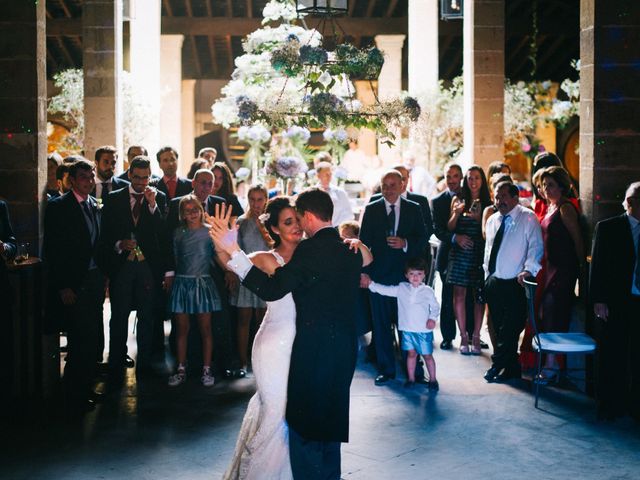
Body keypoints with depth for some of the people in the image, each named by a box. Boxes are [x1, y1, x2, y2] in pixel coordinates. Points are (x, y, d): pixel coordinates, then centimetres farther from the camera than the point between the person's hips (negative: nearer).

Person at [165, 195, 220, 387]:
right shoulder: (178, 233, 7)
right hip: (181, 283, 2)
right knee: (182, 328, 6)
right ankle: (181, 369, 13)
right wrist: (169, 277, 4)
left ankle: (206, 369, 10)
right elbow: (174, 258, 12)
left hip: (203, 283, -2)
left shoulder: (210, 231, -1)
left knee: (205, 328, 3)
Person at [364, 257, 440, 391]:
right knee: (411, 354, 11)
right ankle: (411, 378, 23)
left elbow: (435, 306, 3)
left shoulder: (428, 291, -2)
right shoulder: (401, 288, 3)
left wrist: (432, 318, -13)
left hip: (424, 330, -2)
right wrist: (371, 284, -2)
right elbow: (386, 290, 5)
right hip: (407, 329, 2)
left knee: (427, 355, 6)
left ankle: (433, 380, 18)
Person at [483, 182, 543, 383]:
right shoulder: (492, 220, 15)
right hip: (494, 282, 6)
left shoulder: (528, 218, -3)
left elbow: (535, 246, -11)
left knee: (510, 328, -6)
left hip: (515, 283, -6)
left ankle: (498, 365, 3)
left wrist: (528, 269, -24)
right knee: (499, 327, 8)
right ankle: (511, 368, 17)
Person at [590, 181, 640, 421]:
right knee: (613, 356, 6)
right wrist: (598, 300, -8)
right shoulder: (608, 228, 1)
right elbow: (598, 265, -2)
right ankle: (609, 406, 16)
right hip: (616, 303, -2)